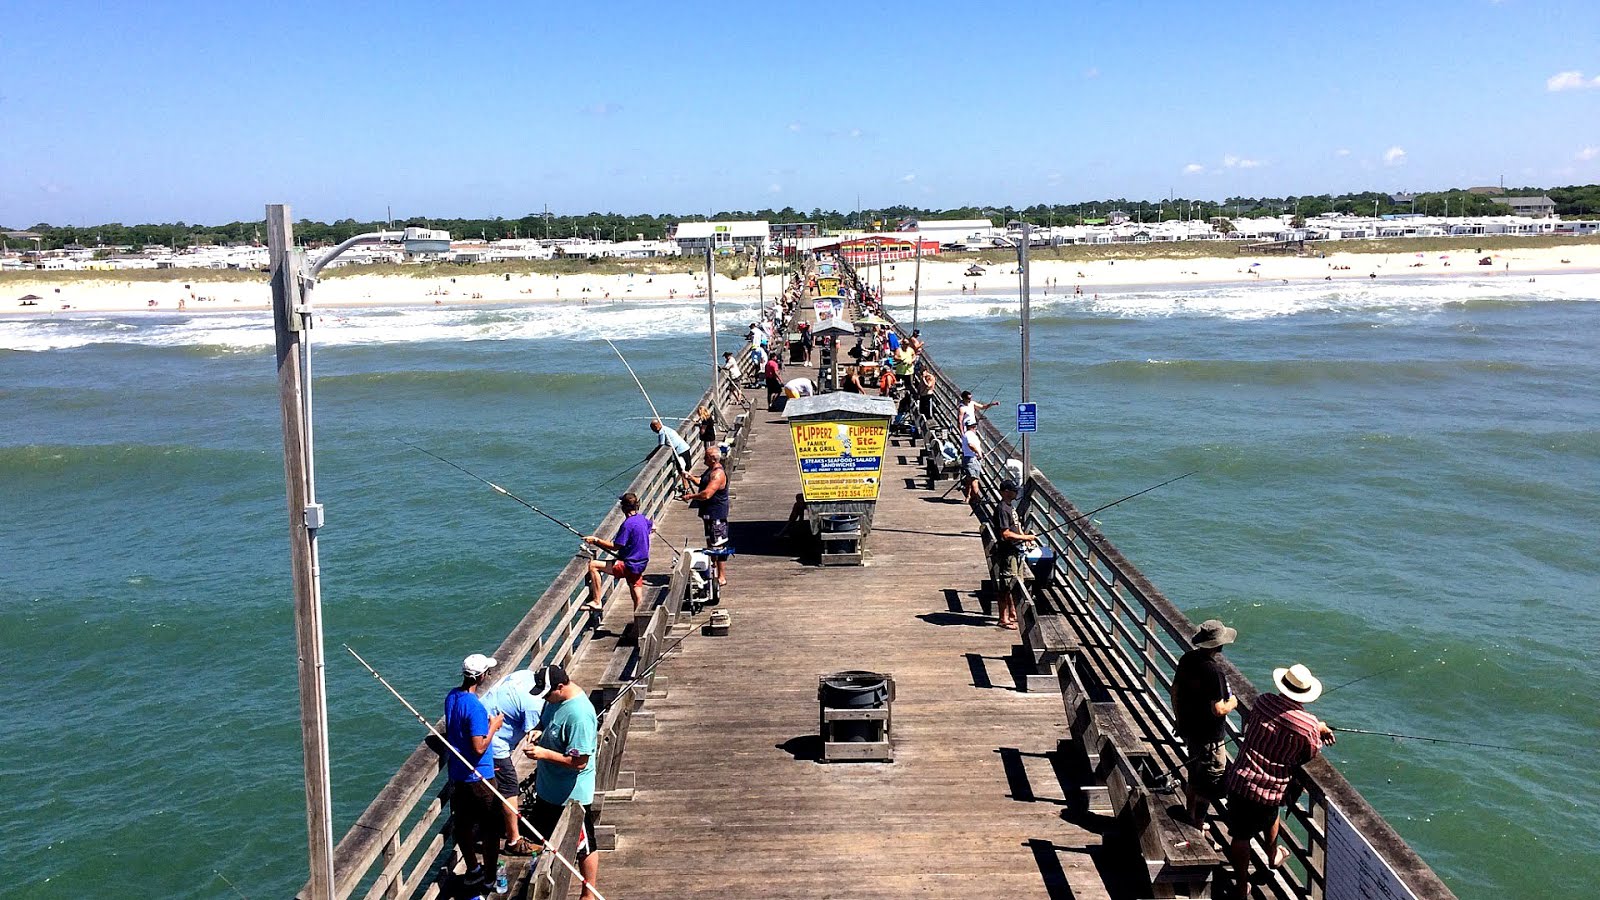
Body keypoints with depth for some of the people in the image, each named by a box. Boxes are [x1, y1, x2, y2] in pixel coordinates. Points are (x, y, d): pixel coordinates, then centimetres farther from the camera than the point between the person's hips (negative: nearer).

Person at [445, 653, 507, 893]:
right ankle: (490, 876, 19)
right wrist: (493, 727, -13)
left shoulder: (451, 697, 0)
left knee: (463, 824, 19)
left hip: (457, 774, 8)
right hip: (478, 777, -8)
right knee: (491, 827, 8)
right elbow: (479, 748, -27)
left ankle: (472, 870, 34)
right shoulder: (475, 707, -27)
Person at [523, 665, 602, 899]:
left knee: (583, 846, 9)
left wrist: (544, 754, -29)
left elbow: (579, 762, -30)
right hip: (548, 787, 9)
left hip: (571, 794, -9)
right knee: (546, 838, 26)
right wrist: (539, 730, 0)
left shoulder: (579, 715, -32)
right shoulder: (556, 698, -4)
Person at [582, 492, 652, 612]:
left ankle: (596, 602, -8)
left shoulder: (628, 524, -20)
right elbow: (652, 525, 30)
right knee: (638, 599, 14)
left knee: (593, 565, -9)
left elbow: (615, 547, -18)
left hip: (629, 565, -9)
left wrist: (596, 540, -12)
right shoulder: (642, 518, 6)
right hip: (640, 565, 9)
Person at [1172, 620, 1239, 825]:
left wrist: (1180, 720, 21)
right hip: (1209, 736, -8)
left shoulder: (1186, 660, -2)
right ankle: (1197, 826, 16)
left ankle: (1191, 819, 38)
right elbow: (1218, 709, -26)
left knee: (1195, 775, 24)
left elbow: (1175, 692, 9)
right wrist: (1232, 703, -5)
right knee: (1211, 782, 7)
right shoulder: (1215, 670, -26)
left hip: (1188, 729, 8)